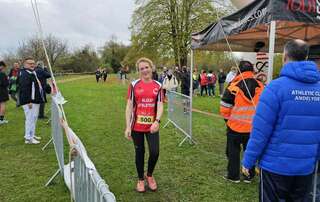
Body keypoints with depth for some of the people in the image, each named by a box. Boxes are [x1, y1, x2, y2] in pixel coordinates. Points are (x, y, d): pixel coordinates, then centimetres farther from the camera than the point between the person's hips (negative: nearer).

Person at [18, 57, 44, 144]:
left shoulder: (33, 73, 18)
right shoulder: (24, 75, -16)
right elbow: (25, 89, -23)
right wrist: (28, 101, -26)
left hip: (35, 100, 11)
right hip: (29, 101, -11)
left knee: (34, 118, 18)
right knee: (30, 118, -7)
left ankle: (32, 134, 30)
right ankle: (28, 138, 0)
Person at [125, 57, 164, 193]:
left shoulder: (158, 86, 1)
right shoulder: (134, 85, -3)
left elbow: (160, 106, -4)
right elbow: (129, 106, -3)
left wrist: (157, 121, -22)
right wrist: (127, 127, -8)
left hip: (152, 126, 1)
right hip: (137, 126, -1)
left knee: (155, 152, -3)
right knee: (139, 152, 11)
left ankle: (150, 175, 28)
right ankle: (141, 179, 33)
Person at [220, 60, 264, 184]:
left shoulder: (233, 87, -15)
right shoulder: (261, 87, -4)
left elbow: (224, 108, -10)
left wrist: (228, 119, 8)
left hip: (235, 126, -3)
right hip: (254, 126, 3)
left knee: (233, 151, 13)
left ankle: (233, 176, 22)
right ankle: (249, 175, 30)